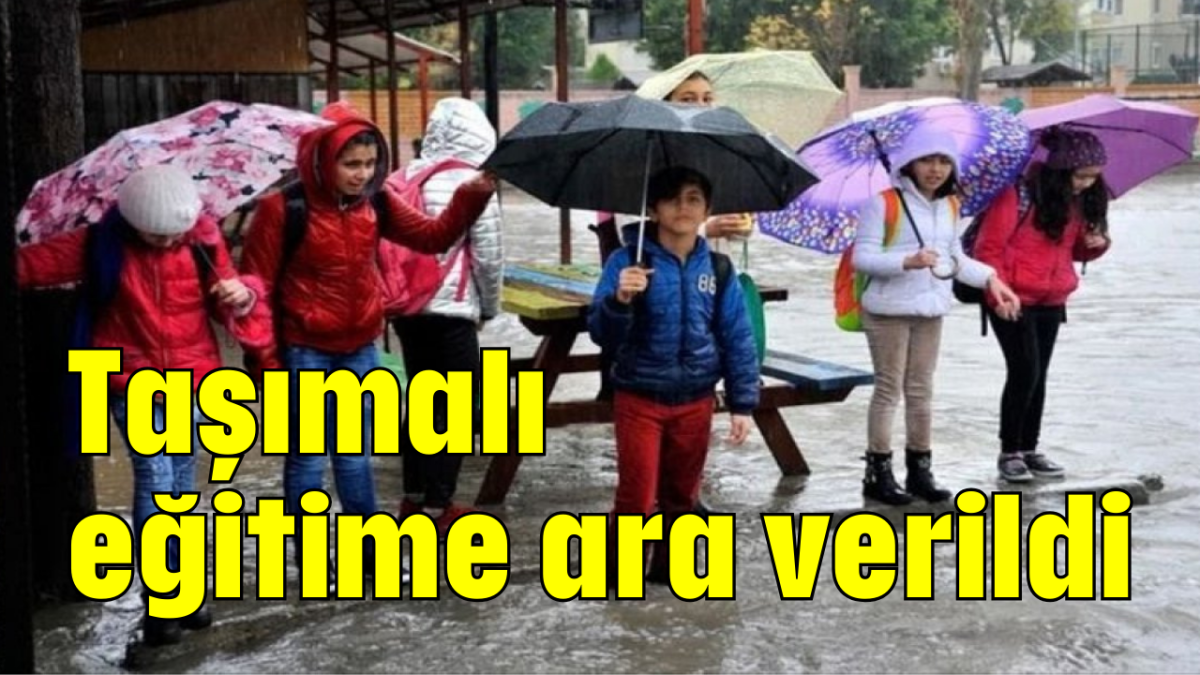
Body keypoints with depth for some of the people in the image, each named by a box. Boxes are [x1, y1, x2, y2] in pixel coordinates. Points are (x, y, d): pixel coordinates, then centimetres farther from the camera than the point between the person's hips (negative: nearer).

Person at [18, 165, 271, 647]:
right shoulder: (103, 245, -8)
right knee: (155, 480, -13)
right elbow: (37, 262, -8)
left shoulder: (204, 241, -4)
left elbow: (226, 304, 3)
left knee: (182, 487, 12)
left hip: (192, 381, 3)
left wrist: (242, 297, -19)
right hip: (132, 382, -2)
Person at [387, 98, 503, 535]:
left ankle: (413, 498, 24)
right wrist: (489, 308, 7)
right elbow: (488, 256, -8)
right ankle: (437, 509, 5)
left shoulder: (407, 176, 6)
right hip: (450, 312, -6)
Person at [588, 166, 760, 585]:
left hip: (695, 403, 3)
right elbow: (601, 333, -16)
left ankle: (670, 566, 33)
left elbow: (738, 340, 4)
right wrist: (619, 299, -36)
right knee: (636, 496, -2)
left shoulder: (718, 270, 0)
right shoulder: (628, 262, -10)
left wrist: (742, 403, 0)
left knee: (682, 494, 15)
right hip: (639, 400, -3)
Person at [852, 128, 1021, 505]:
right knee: (889, 389, -1)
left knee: (921, 390, 13)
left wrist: (990, 279, 4)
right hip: (889, 309, -6)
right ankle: (878, 474, 8)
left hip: (931, 310, 6)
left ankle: (920, 471, 22)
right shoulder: (885, 203, -12)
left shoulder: (949, 206, 10)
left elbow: (956, 259, 18)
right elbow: (862, 257, -16)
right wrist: (907, 261, -30)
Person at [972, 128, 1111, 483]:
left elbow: (1076, 250, 18)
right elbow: (989, 248, -14)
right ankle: (1009, 452, 4)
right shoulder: (1020, 192, -16)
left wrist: (1097, 242, -4)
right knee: (1025, 372, -9)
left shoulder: (1080, 200, 6)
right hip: (1013, 300, -7)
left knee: (1038, 376, 11)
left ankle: (1029, 449, 20)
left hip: (1052, 301, 7)